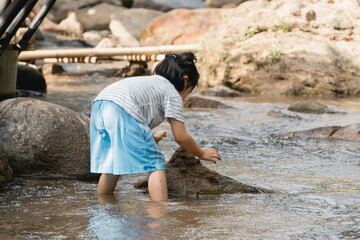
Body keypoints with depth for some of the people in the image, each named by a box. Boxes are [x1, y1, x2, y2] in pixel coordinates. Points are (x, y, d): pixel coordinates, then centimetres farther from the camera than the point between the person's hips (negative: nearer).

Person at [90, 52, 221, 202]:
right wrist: (201, 154, 27)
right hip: (122, 111, -8)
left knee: (113, 163, 24)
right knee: (155, 164, -1)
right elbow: (181, 137, 11)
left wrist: (151, 138, 62)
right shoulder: (173, 95, 14)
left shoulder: (150, 82, 37)